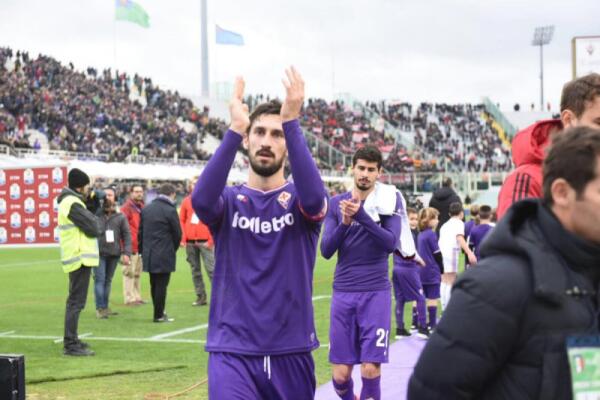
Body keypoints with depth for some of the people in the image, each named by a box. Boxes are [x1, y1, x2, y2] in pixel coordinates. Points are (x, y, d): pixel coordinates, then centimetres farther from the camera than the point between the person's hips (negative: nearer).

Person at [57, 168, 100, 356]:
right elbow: (93, 229, -18)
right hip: (80, 258, -11)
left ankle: (71, 340, 28)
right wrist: (92, 217, 1)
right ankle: (70, 345, -10)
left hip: (77, 258, 11)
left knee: (75, 300, 19)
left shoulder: (69, 201, 16)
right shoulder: (73, 204, -17)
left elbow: (89, 217, 14)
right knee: (76, 302, -10)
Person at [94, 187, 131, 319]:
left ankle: (105, 307, 19)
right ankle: (100, 308, -2)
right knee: (99, 280, -5)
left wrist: (126, 253, -4)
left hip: (114, 253, 3)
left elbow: (127, 235, 4)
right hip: (99, 253, -2)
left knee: (108, 281, 11)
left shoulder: (120, 217, 6)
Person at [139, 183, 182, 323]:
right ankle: (159, 315, 4)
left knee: (154, 285, 14)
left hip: (148, 254, 6)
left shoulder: (146, 209, 8)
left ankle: (159, 311, 23)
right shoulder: (170, 211, -11)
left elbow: (140, 232, 10)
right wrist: (173, 249, 11)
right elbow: (177, 234, -6)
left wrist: (142, 250, 16)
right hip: (164, 256, -6)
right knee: (161, 285, 0)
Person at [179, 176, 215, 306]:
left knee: (211, 268, -7)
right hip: (190, 242, 4)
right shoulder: (186, 201, 10)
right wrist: (183, 239, 0)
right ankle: (200, 297, 11)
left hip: (205, 241, -4)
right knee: (195, 270, 6)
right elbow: (181, 221, 10)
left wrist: (211, 240, -9)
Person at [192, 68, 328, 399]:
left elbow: (313, 196, -22)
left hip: (291, 351, 2)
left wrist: (292, 123, -29)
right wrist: (234, 130, -28)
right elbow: (201, 199, -20)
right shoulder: (229, 200, 4)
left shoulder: (300, 201, 3)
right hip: (232, 352, -1)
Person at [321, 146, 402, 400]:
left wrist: (362, 215, -23)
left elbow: (391, 243, -12)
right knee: (340, 374, 2)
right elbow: (326, 251, 1)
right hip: (343, 293, 2)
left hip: (376, 293, -2)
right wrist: (344, 223, -16)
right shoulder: (336, 203, 6)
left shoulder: (389, 201, 0)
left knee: (370, 369, -10)